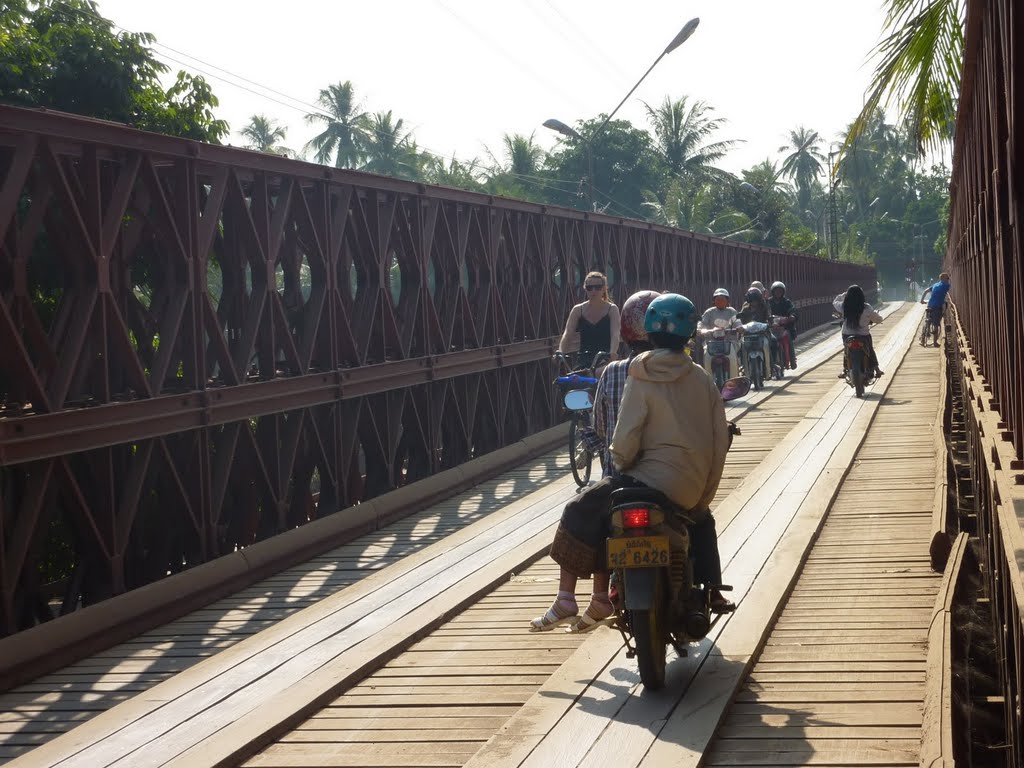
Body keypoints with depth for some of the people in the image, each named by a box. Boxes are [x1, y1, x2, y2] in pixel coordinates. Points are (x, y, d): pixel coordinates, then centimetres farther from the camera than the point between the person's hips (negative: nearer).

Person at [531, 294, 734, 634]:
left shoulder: (643, 380, -9)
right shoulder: (702, 380, 5)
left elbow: (625, 441, -13)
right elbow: (720, 441, 6)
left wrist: (622, 465, 9)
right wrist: (703, 494, 14)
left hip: (653, 479, -5)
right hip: (694, 488, 5)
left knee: (580, 514, 2)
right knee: (702, 520, 38)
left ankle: (566, 601, -6)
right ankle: (711, 590, 41)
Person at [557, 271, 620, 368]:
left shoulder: (612, 309, -1)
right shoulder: (578, 310, 5)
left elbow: (615, 335, -16)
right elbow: (567, 334, -6)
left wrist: (612, 354, -36)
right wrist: (560, 353, -26)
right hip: (584, 364, 2)